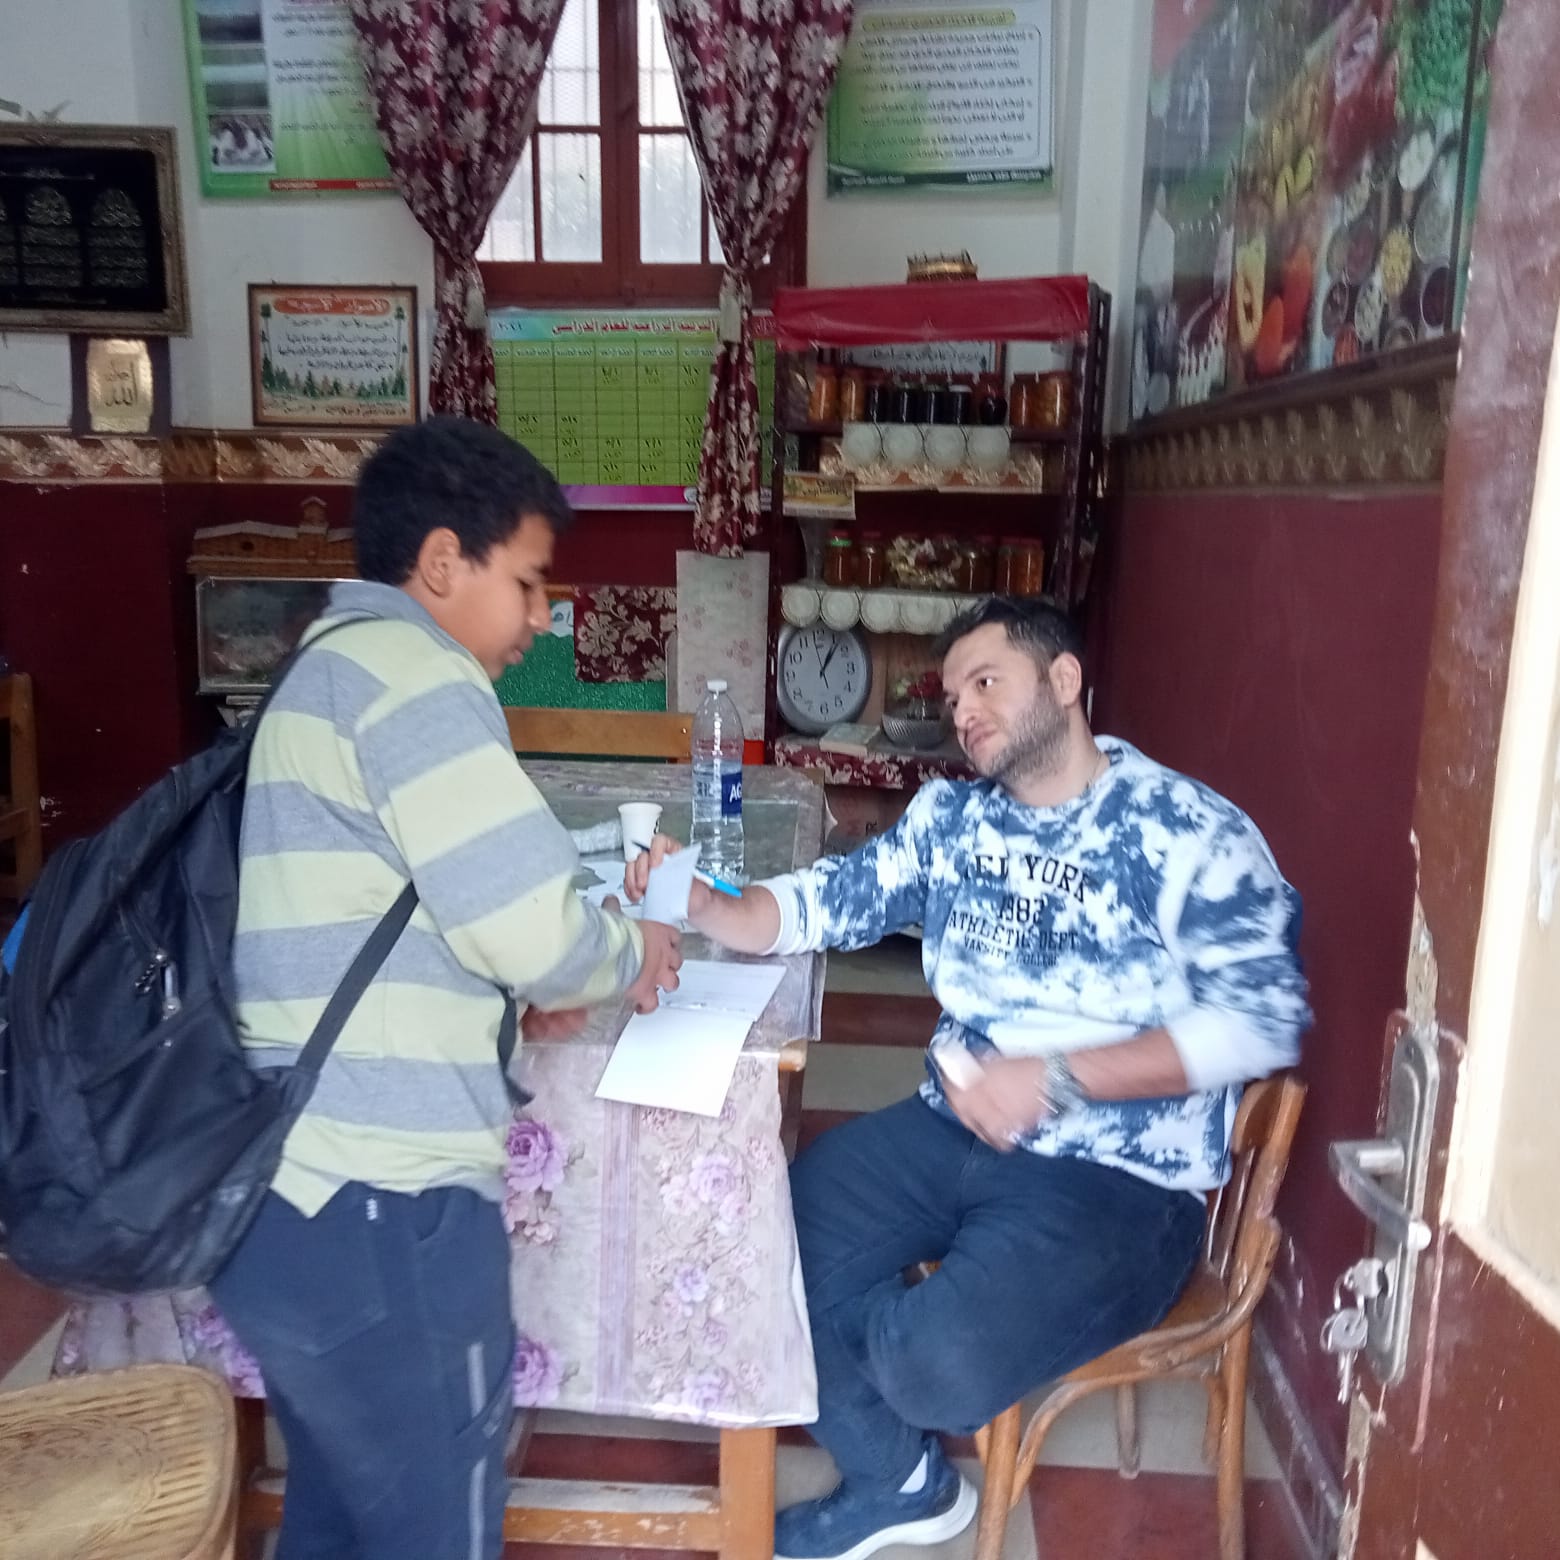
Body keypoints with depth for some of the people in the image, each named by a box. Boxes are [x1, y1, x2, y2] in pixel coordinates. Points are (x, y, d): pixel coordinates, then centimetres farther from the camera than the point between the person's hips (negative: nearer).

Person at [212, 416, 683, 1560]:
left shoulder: (332, 671, 19)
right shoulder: (409, 670, -13)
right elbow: (528, 922, -21)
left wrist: (531, 987, 11)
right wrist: (628, 958, 0)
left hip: (291, 1195, 10)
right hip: (374, 1207, -10)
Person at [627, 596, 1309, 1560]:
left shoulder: (1190, 831, -10)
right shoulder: (948, 815, 9)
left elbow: (1265, 1018, -17)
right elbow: (826, 903, 7)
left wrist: (1058, 1078, -25)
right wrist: (704, 906, -13)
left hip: (1121, 1178, -6)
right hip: (954, 1130, 6)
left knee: (938, 1360, -27)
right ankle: (899, 1481, 19)